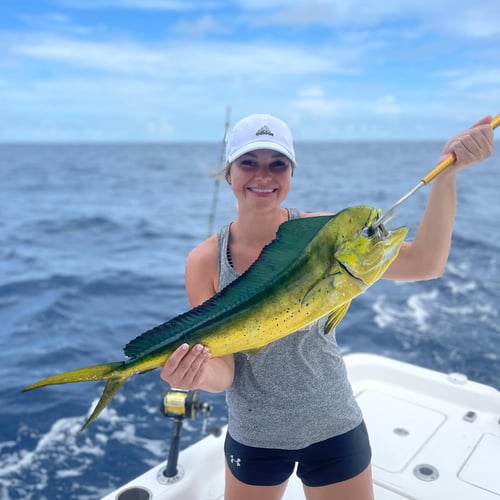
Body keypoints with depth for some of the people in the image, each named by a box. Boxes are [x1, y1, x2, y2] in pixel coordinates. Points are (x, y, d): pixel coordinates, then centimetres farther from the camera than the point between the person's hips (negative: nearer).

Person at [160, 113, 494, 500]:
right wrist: (197, 374, -35)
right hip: (252, 438, 1)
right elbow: (222, 370, -14)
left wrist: (447, 172, -33)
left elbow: (423, 264, -25)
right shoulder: (205, 261, -14)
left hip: (333, 431, -1)